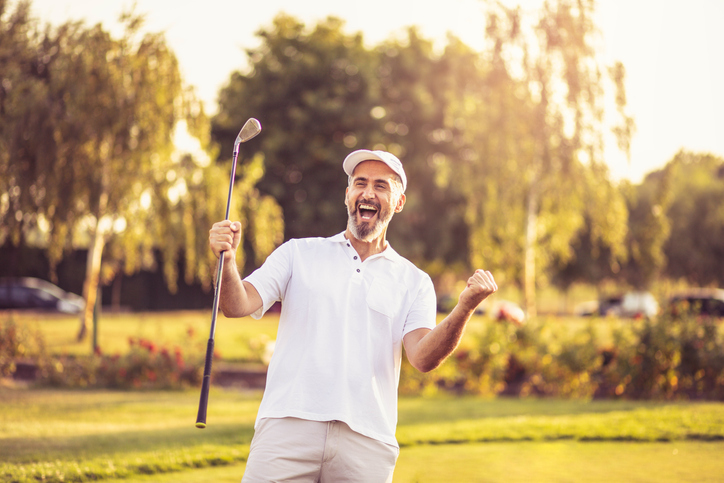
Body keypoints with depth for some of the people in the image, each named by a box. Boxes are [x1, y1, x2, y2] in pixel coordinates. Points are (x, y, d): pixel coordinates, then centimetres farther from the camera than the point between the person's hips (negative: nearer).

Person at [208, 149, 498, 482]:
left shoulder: (415, 282, 13)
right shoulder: (298, 253, 14)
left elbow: (423, 358, -3)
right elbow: (237, 305, 2)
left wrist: (464, 309, -19)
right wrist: (227, 261, -18)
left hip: (366, 442, 1)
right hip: (288, 427, 0)